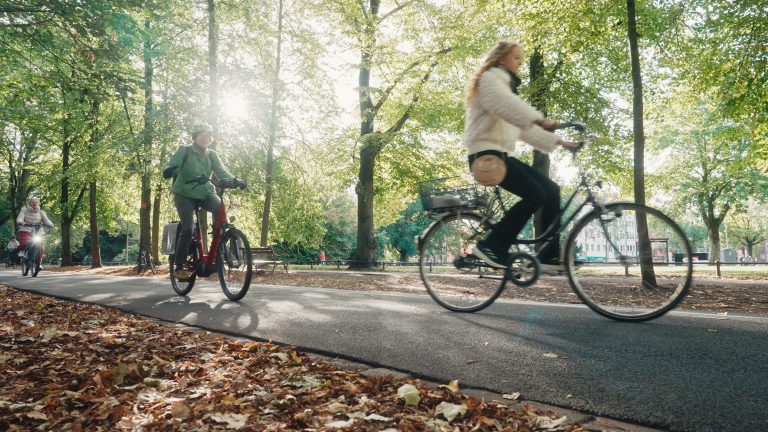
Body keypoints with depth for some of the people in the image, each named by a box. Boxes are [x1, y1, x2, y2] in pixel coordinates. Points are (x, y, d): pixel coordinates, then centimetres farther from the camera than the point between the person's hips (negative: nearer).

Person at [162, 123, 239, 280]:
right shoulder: (184, 151, -3)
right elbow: (171, 165, -14)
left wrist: (234, 180, -25)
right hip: (184, 193, -3)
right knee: (188, 229, -17)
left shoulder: (212, 155, 7)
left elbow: (221, 171, -5)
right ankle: (179, 267, -5)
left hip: (205, 192, 3)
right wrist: (169, 171, -39)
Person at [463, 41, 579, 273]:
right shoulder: (490, 78, 0)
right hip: (486, 152, -9)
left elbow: (523, 127, 26)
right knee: (534, 194, -22)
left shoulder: (506, 85, 30)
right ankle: (490, 246, -18)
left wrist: (557, 141, 16)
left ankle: (551, 255, 0)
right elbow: (506, 103, -23)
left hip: (502, 153, 9)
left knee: (551, 189, -1)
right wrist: (539, 119, -39)